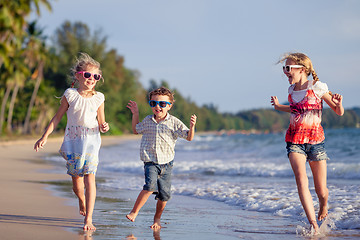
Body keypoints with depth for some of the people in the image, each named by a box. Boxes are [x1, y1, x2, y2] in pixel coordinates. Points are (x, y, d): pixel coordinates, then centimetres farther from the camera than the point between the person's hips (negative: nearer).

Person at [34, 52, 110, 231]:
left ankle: (88, 219, -12)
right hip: (72, 141, 1)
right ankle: (82, 201, 41)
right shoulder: (70, 95, -1)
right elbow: (57, 117, 5)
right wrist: (45, 137, 2)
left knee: (89, 177, -12)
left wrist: (104, 127, -12)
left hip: (91, 140, 0)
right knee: (76, 178, 6)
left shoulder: (98, 98, 3)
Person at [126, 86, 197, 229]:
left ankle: (157, 219, 25)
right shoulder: (147, 121, 8)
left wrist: (192, 126, -21)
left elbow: (189, 137, -2)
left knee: (164, 194, 3)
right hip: (150, 162, 0)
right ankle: (134, 212, -19)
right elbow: (136, 130, 29)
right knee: (151, 185, -26)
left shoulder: (174, 123, -1)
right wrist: (135, 114, 20)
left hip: (166, 163, 0)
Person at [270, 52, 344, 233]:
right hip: (294, 140, 3)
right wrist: (279, 107, 27)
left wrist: (338, 103, -22)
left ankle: (323, 207, 40)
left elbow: (339, 113, -2)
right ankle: (314, 225, -26)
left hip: (315, 139, -3)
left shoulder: (318, 88, -6)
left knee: (321, 191, 3)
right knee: (301, 179, -23)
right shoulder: (292, 90, 9)